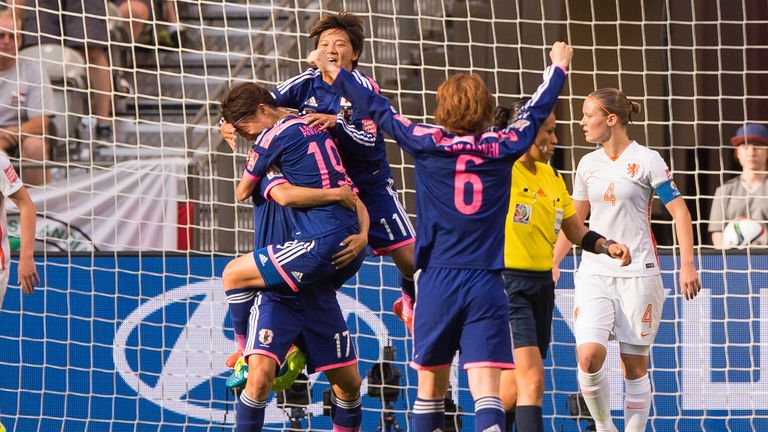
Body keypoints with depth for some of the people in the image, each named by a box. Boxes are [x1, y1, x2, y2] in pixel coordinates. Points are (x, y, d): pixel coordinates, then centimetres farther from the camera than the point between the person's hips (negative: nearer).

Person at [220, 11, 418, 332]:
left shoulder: (365, 89, -15)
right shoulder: (307, 83, -5)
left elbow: (368, 141, -26)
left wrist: (335, 123, -42)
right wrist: (229, 122, -22)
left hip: (370, 184, -2)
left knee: (410, 258, -5)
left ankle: (411, 299, 30)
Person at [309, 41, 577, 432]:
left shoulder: (428, 143, -1)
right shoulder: (503, 148, 4)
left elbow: (379, 110, 9)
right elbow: (536, 112, 21)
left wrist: (334, 71, 23)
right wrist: (558, 67, 39)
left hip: (437, 281, 0)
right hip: (486, 283, 0)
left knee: (431, 383, 14)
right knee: (485, 387, -10)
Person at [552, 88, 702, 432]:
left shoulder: (646, 160, -5)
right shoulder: (588, 164, 10)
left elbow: (679, 212, -5)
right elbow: (574, 220, 21)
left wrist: (687, 265, -13)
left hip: (637, 272, -3)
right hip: (594, 272, 3)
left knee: (635, 365, 1)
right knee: (589, 355, -15)